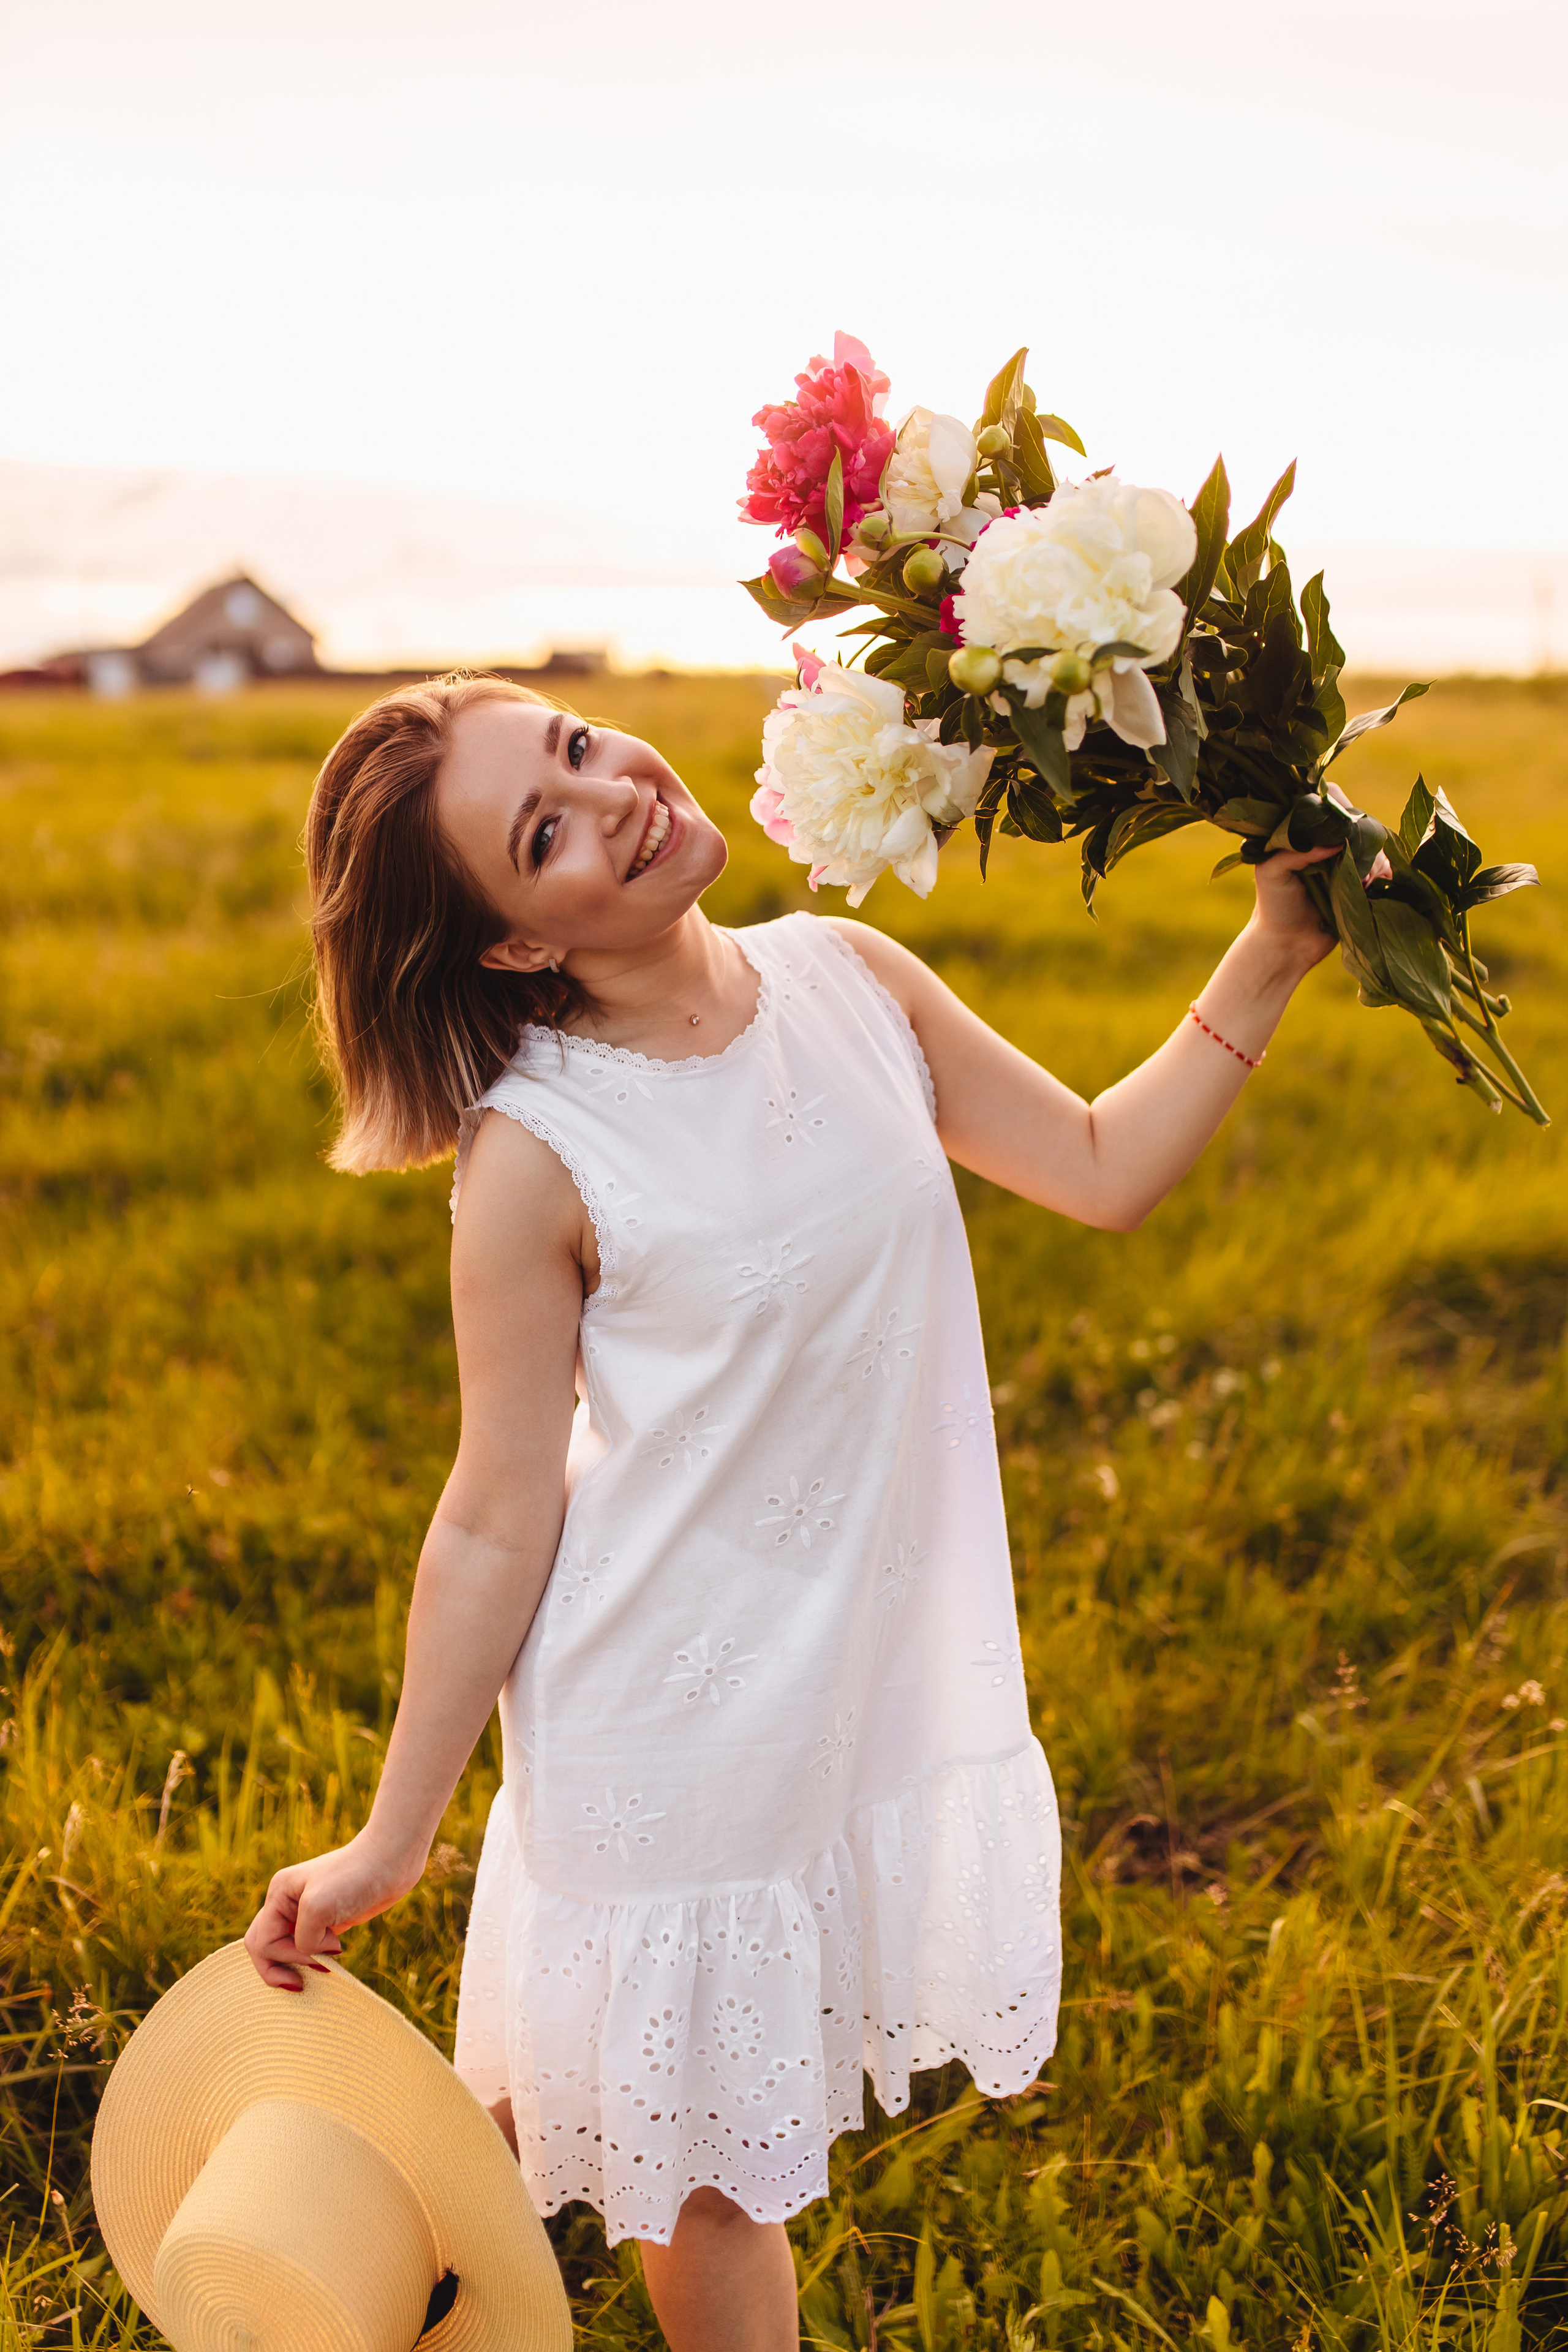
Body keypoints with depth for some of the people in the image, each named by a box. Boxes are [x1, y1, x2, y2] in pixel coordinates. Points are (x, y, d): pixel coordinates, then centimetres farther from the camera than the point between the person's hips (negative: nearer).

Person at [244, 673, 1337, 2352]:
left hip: (881, 1677, 5)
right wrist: (390, 1841, -7)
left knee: (740, 2135, 19)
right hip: (676, 1725, -4)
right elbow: (498, 1520, -12)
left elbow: (1103, 1171, 5)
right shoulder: (537, 1158, -19)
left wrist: (1270, 957, -2)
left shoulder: (846, 978, -4)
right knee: (708, 2166, 14)